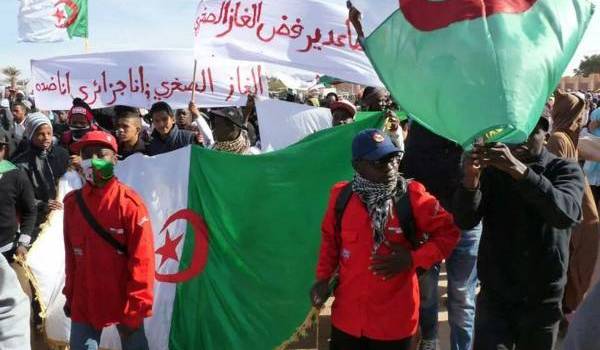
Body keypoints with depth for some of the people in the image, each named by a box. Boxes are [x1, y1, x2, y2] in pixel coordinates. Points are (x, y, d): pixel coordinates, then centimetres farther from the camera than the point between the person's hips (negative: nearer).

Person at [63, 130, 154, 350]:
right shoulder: (73, 202, 2)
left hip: (123, 301, -3)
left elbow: (142, 259, -14)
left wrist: (135, 310, -14)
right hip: (84, 302, 4)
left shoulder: (129, 203, -13)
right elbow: (71, 255, 9)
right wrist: (69, 295, 10)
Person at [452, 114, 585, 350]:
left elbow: (567, 214, -26)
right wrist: (471, 179, -30)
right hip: (494, 296, 0)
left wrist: (519, 170, -38)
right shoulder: (492, 169, 0)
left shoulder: (565, 170, -5)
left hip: (542, 300, 0)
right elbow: (465, 222, -12)